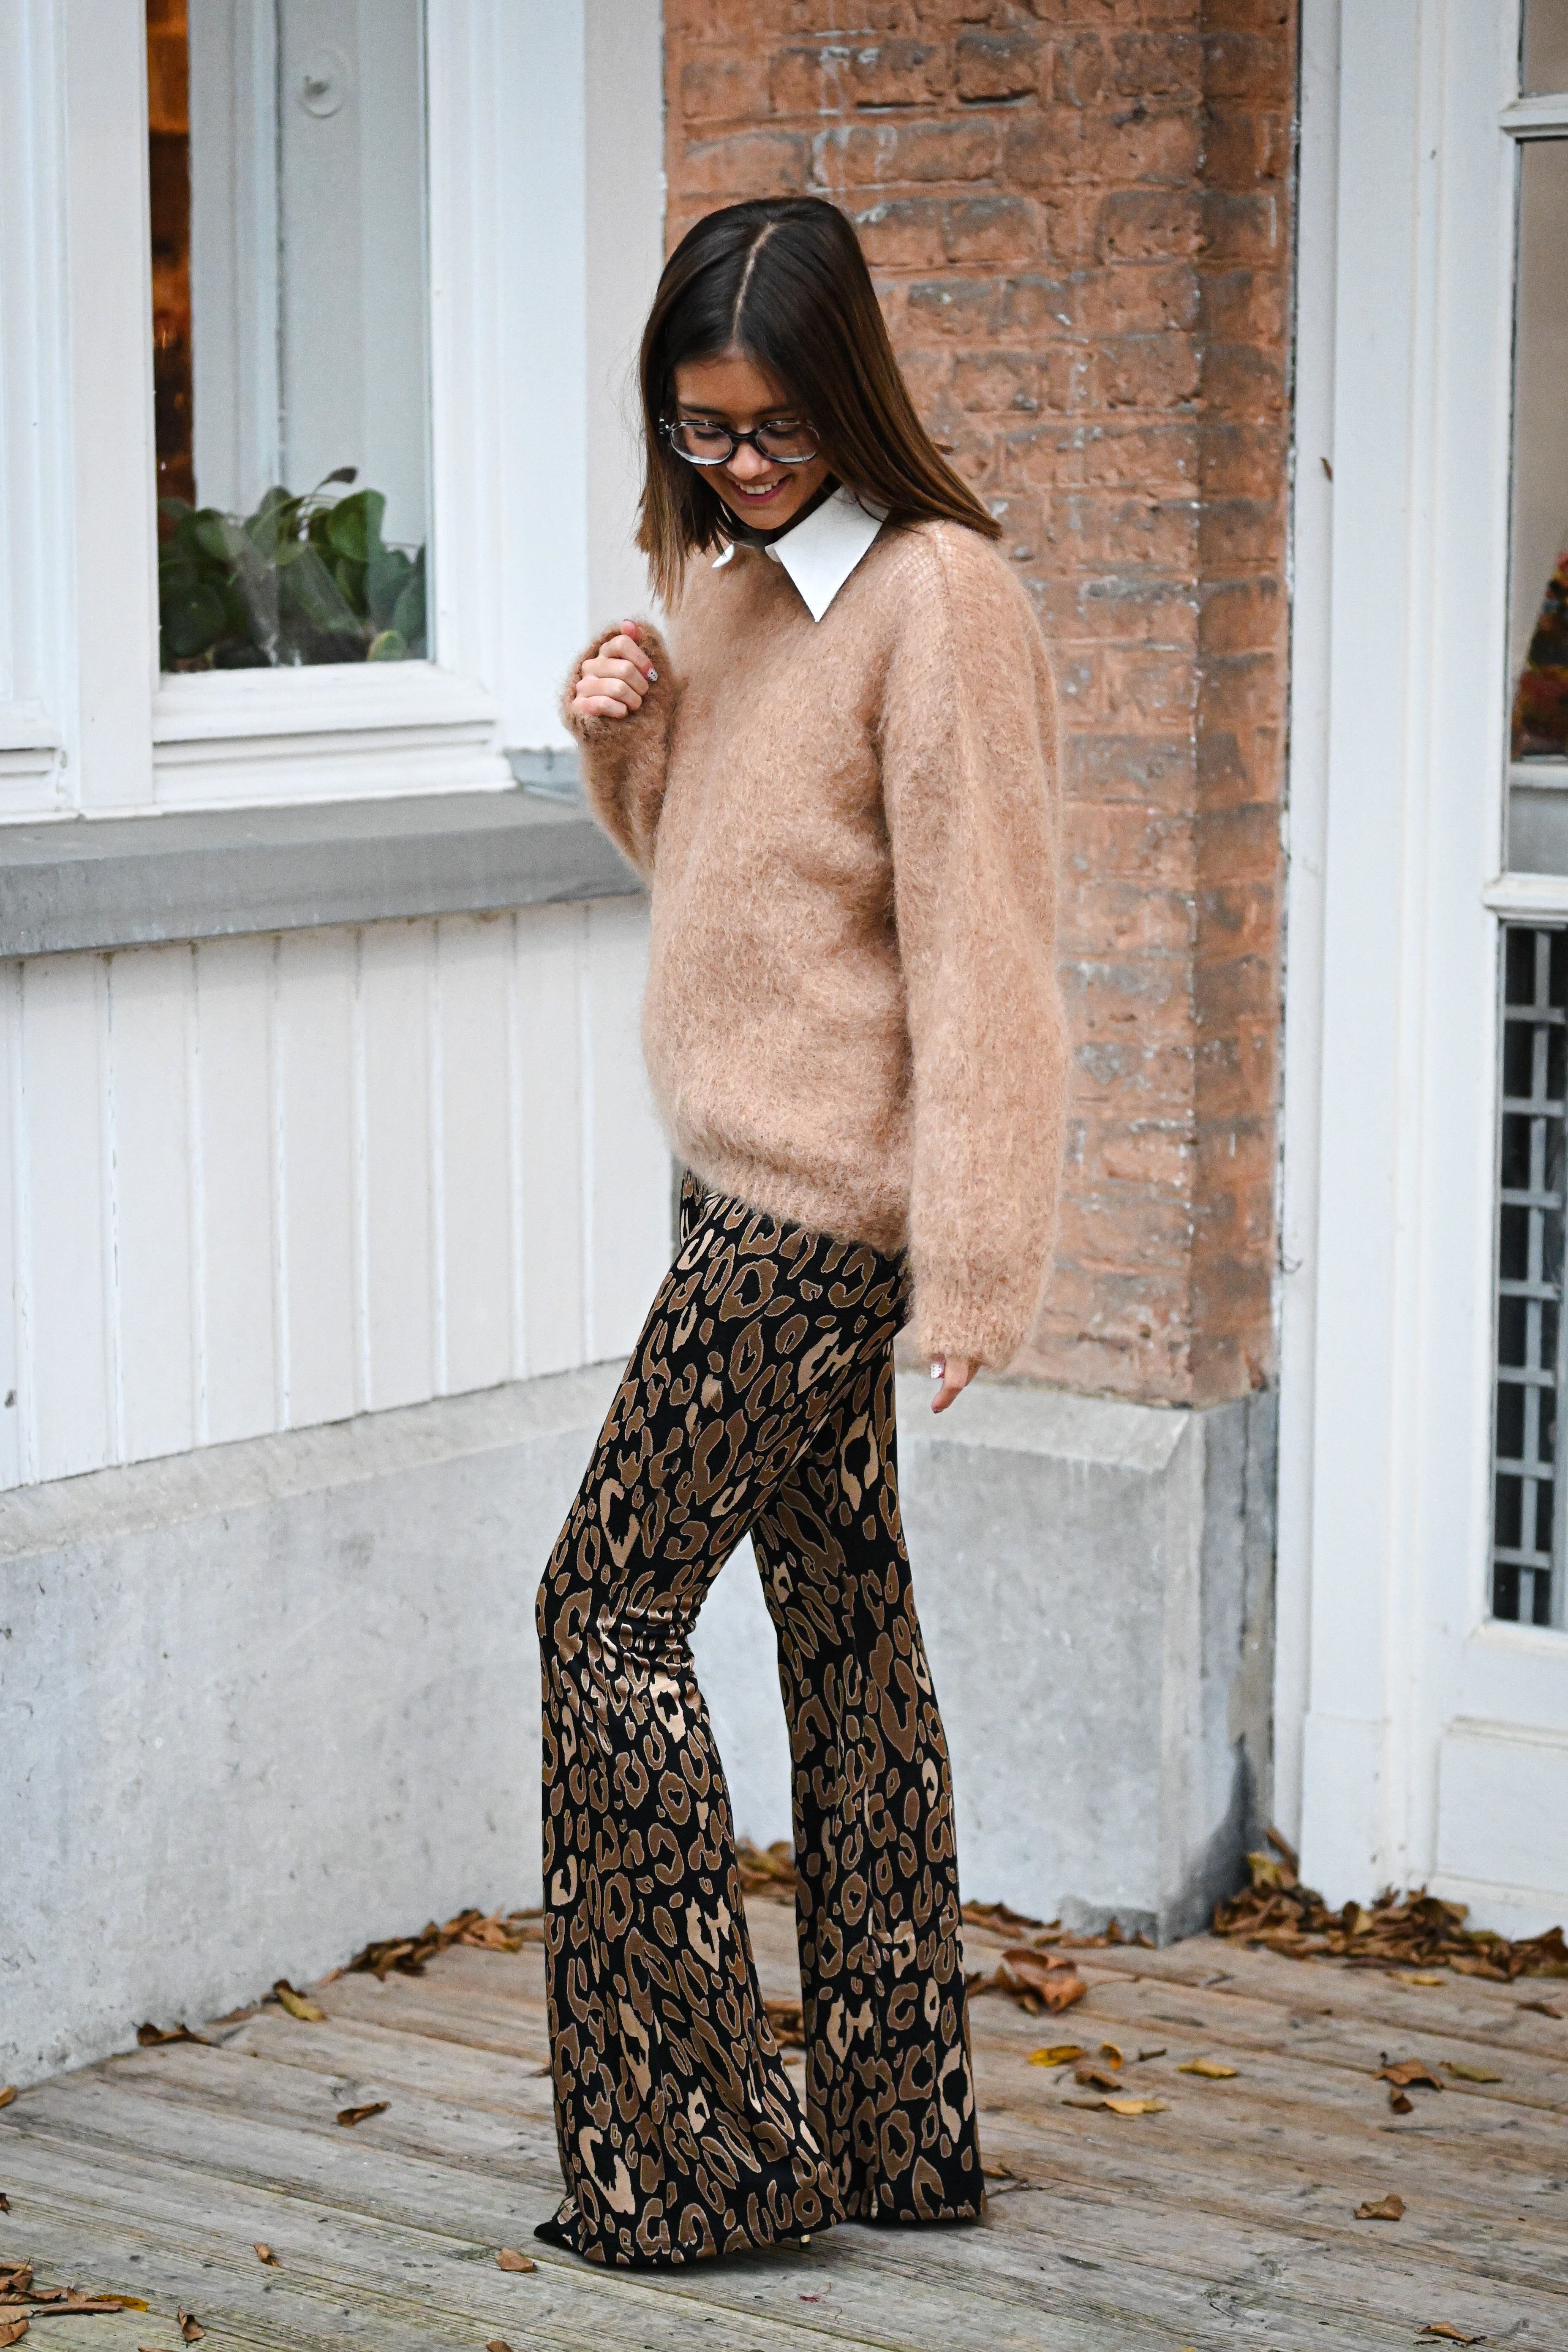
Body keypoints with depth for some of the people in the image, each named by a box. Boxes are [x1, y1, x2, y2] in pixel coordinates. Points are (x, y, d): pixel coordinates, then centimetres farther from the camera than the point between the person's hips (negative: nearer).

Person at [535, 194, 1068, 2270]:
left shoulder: (940, 596, -15)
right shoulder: (728, 574, 12)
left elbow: (977, 945, -18)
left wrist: (972, 1262, -20)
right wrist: (627, 732, 2)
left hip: (821, 1203, -9)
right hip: (757, 1179, 9)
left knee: (614, 1605, -6)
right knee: (844, 1628, 12)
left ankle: (695, 2152, 2)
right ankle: (897, 2135, 21)